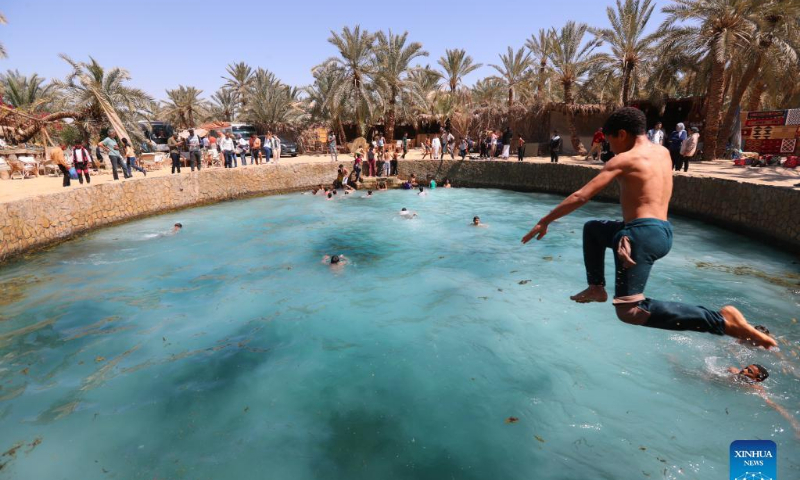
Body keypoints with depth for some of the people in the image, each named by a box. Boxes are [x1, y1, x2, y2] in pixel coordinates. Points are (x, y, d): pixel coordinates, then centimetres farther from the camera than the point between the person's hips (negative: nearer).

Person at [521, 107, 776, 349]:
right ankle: (597, 288, 26)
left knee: (630, 311, -18)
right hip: (663, 233, 10)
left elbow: (581, 197, -11)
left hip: (642, 234, -10)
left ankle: (722, 320, -19)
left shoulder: (624, 160, -6)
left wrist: (545, 221, -6)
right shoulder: (663, 153, 16)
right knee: (592, 228, 30)